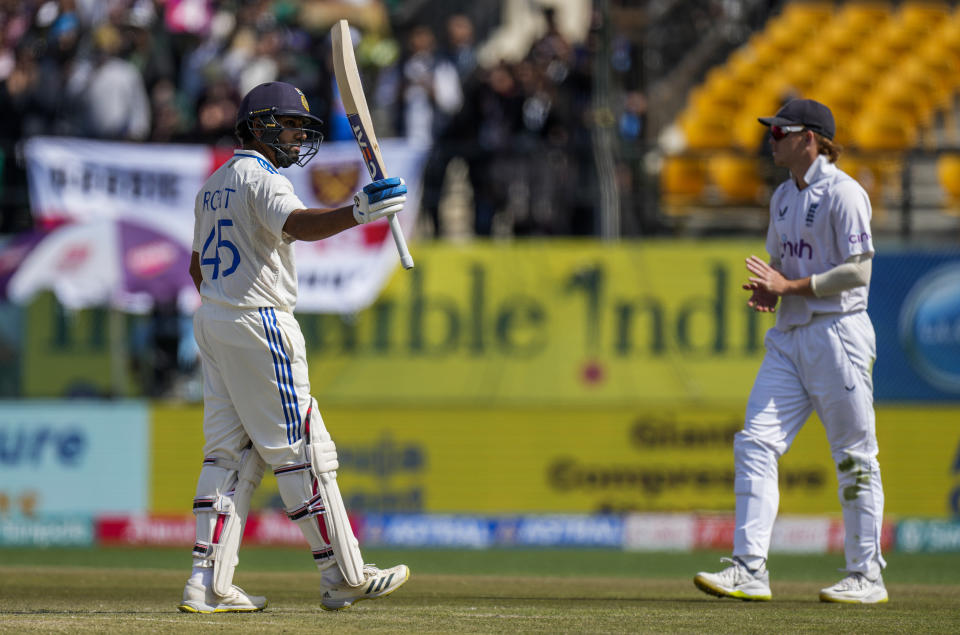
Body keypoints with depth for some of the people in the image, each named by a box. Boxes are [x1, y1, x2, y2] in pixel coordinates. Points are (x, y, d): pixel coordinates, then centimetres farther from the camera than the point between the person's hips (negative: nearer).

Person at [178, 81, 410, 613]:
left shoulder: (214, 185, 18)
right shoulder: (261, 177, -12)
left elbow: (198, 267, 24)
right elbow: (298, 225, -33)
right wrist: (356, 213, -48)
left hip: (210, 321, 9)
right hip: (258, 322, -9)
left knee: (230, 451, 7)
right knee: (301, 449, -5)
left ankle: (208, 583, -1)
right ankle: (344, 577, -2)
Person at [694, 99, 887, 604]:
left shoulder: (842, 193, -11)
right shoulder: (783, 197, 16)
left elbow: (858, 271, -16)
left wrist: (790, 287, -16)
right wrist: (766, 290, 4)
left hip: (838, 332, -8)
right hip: (790, 335, 8)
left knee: (854, 457, -1)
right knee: (756, 444, -4)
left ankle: (867, 576, 7)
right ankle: (750, 570, -7)